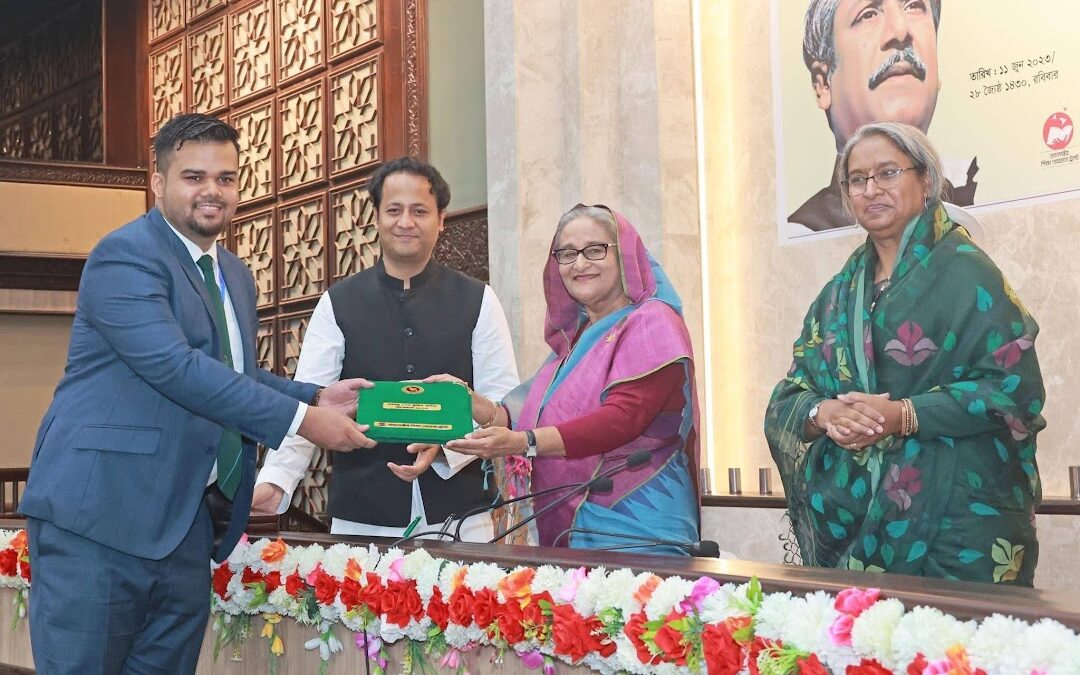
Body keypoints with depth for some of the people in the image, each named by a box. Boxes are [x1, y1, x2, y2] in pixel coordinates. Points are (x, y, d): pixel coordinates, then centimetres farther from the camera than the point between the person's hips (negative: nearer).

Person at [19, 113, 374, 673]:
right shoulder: (124, 255, -10)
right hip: (100, 516, -8)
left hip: (188, 523, 8)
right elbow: (174, 366, -20)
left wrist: (316, 397, 7)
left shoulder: (235, 277, 19)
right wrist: (301, 419, -19)